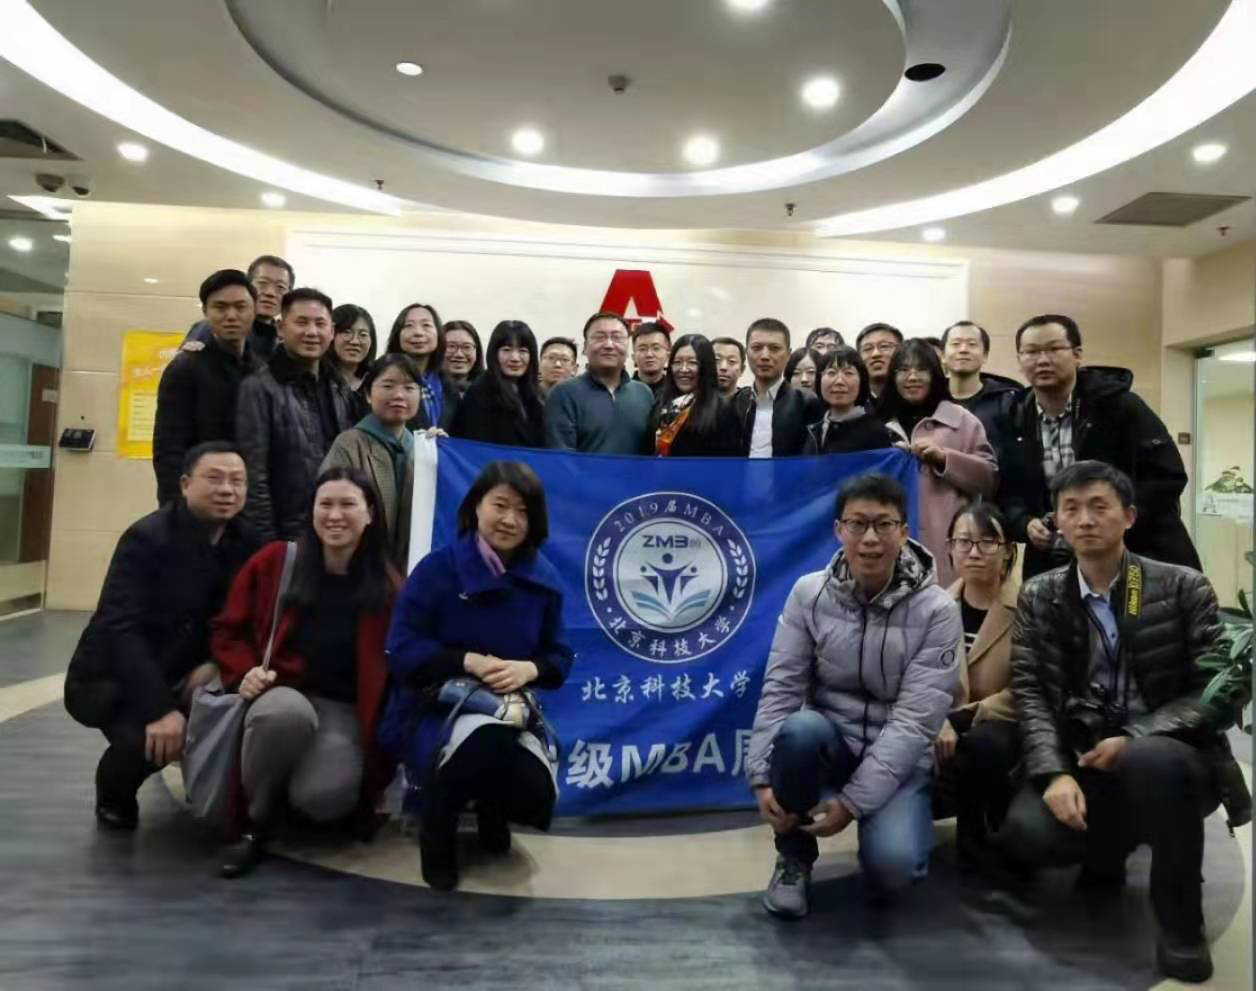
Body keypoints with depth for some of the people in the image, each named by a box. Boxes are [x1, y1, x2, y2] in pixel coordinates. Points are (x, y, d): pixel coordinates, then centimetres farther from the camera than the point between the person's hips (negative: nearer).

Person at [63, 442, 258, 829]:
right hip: (112, 677, -5)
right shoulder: (146, 538, -19)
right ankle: (113, 796, 6)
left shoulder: (246, 541, -3)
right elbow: (122, 630, -28)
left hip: (183, 678, 5)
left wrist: (217, 662, -18)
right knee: (154, 736, -31)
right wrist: (160, 708, -36)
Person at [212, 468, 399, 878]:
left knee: (324, 797, -31)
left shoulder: (389, 587, 2)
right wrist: (245, 673, -9)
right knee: (288, 712, -39)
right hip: (284, 692, 1)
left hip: (347, 710, 0)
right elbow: (228, 630, 10)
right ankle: (254, 820, -8)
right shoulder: (273, 561, 3)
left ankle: (291, 793, 10)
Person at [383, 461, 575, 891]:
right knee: (484, 741, -38)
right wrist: (469, 661, -25)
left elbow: (559, 657, 4)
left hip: (510, 711, 4)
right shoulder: (439, 567, -10)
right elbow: (401, 648, -12)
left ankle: (491, 808, 21)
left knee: (536, 797, -22)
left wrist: (528, 669, -19)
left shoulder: (544, 580, 1)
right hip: (433, 708, -4)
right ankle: (438, 826, -3)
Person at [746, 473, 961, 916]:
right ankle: (794, 856, -6)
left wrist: (853, 801, -23)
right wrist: (763, 776, -19)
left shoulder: (937, 610, -13)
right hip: (827, 743, 2)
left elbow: (915, 719, -17)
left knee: (891, 863, -29)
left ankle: (896, 820, 10)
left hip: (898, 760, -1)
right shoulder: (809, 593, -7)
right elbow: (779, 689, -7)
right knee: (800, 728, -34)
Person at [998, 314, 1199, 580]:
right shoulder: (1015, 421, 4)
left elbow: (1168, 475, -12)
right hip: (1053, 567, 4)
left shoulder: (1117, 404, -9)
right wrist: (1026, 523, -12)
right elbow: (1007, 493, 9)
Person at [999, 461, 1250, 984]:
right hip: (1081, 762, 2)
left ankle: (1180, 920, -11)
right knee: (1026, 831, -27)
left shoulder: (1183, 587, -1)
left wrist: (1136, 739, -20)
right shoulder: (1039, 597, 5)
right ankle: (1107, 852, 13)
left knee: (1151, 759, -38)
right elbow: (1028, 691, -3)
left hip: (1169, 755, -2)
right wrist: (1054, 772, -20)